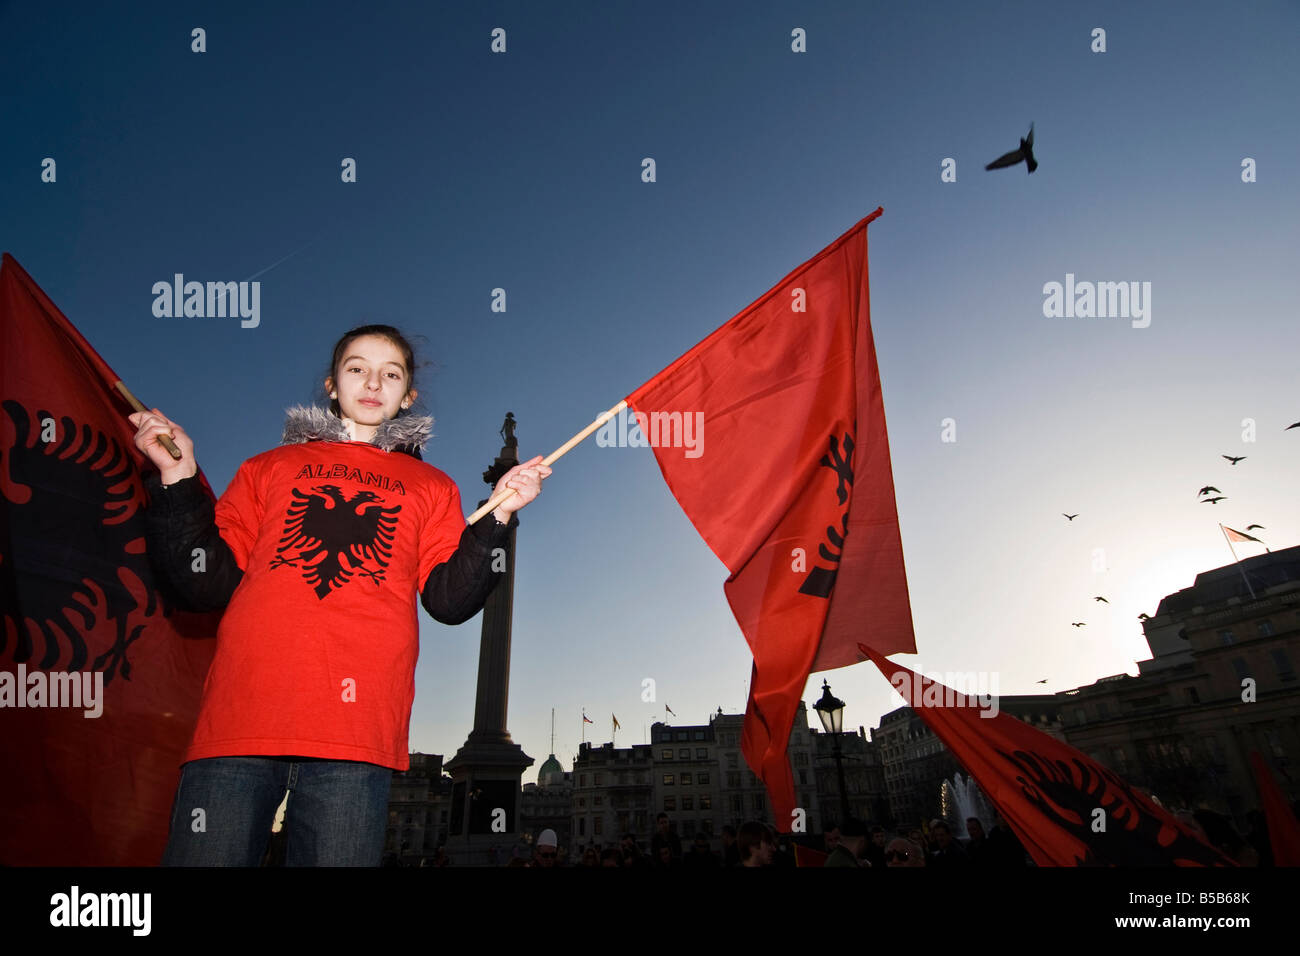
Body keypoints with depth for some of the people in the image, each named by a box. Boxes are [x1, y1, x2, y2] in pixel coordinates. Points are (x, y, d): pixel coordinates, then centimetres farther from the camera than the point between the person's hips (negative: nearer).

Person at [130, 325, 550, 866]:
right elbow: (204, 586, 13)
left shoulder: (430, 487, 19)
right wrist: (179, 479, 4)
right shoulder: (271, 467, 22)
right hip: (238, 718, 1)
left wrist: (498, 517, -5)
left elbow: (450, 598, 7)